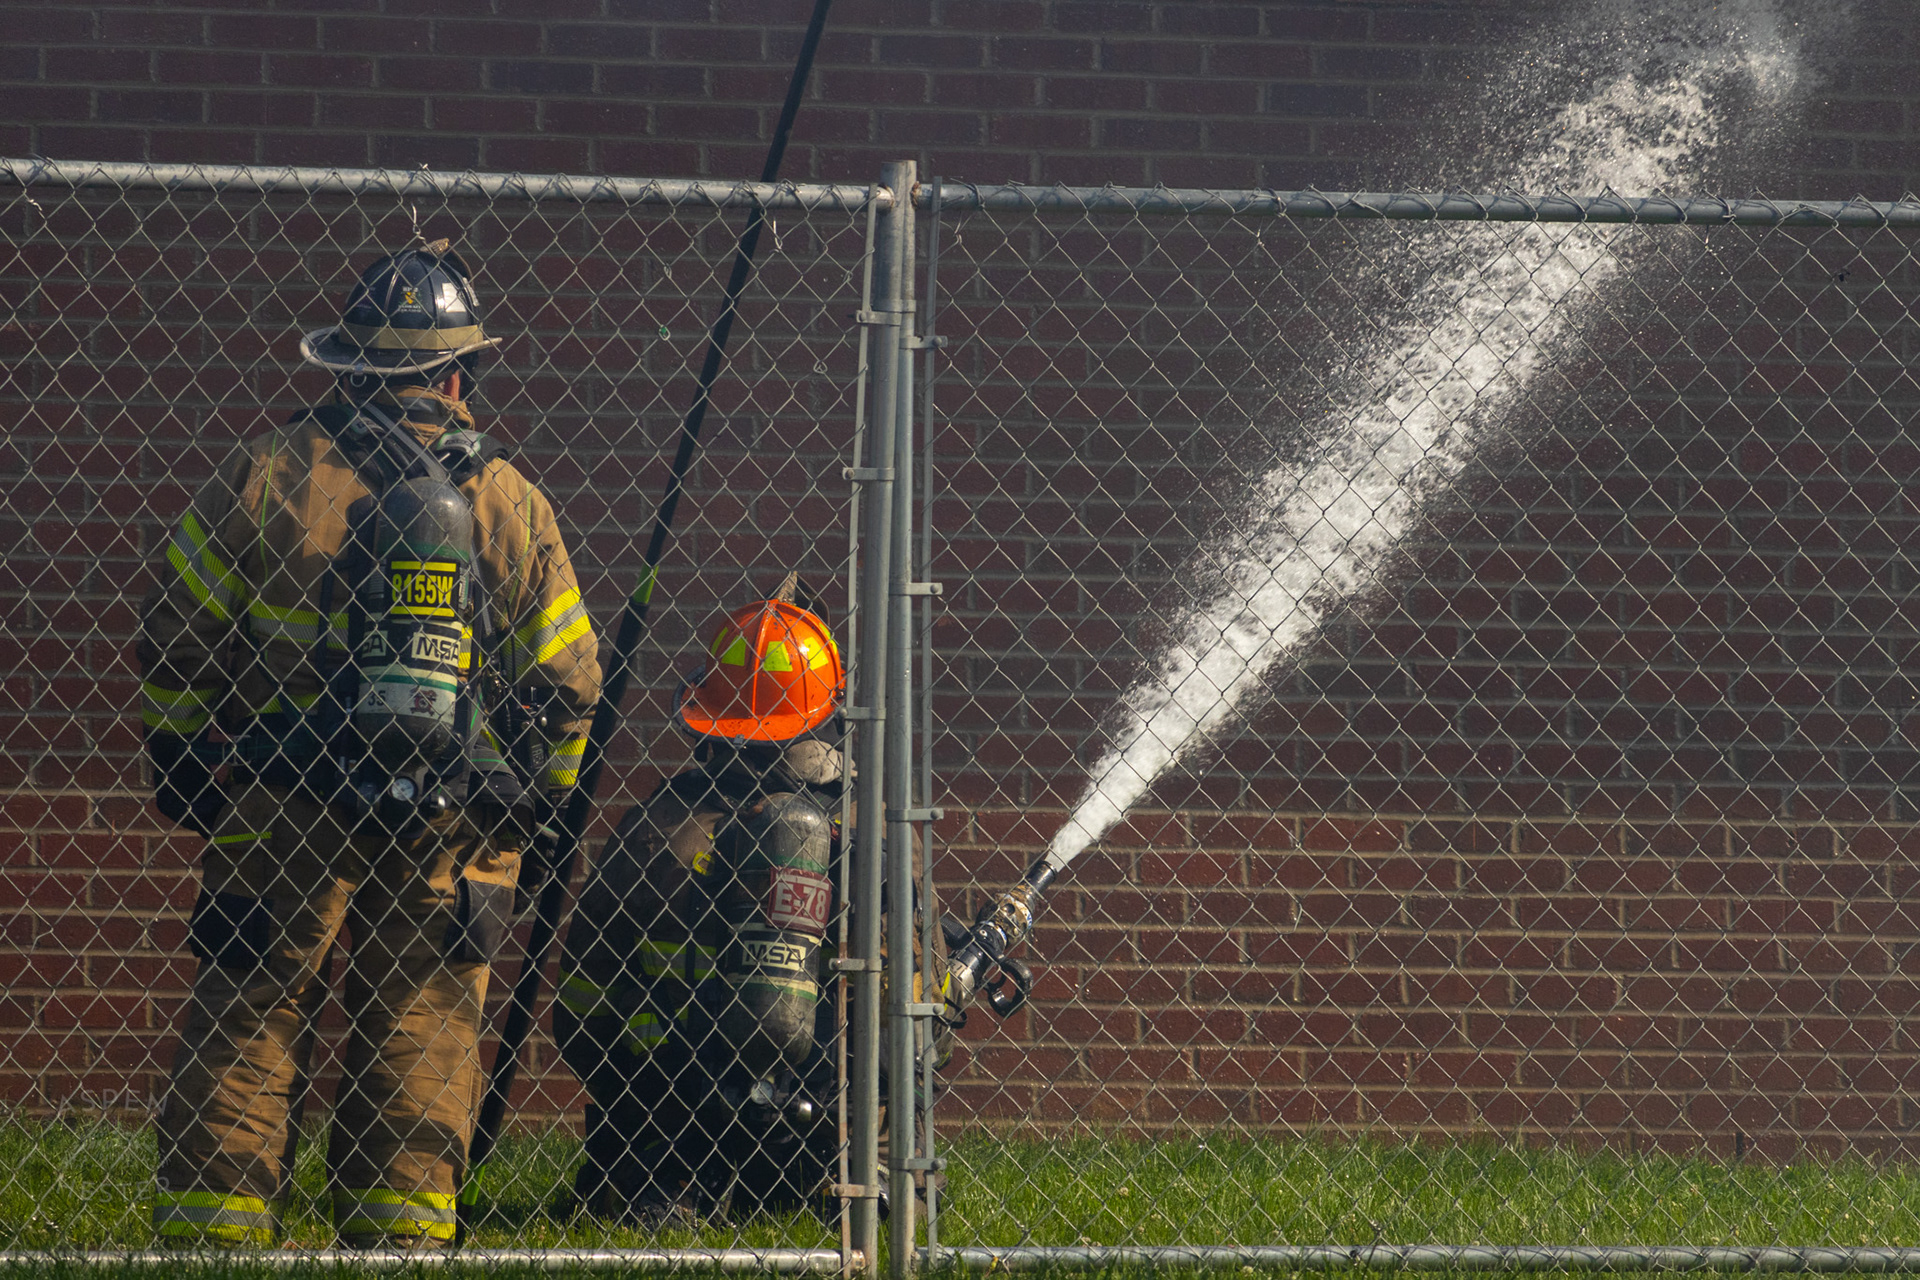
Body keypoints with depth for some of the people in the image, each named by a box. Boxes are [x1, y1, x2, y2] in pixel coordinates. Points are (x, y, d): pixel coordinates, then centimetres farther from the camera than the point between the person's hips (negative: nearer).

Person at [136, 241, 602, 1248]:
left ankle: (213, 1225, 1)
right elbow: (566, 680, 6)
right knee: (420, 1033, 7)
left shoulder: (270, 475, -4)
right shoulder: (512, 503, 2)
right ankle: (398, 1231, 4)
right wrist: (530, 805, 20)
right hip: (452, 825, 1)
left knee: (247, 1018, 4)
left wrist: (179, 768, 14)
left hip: (280, 811, -1)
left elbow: (174, 635, 1)